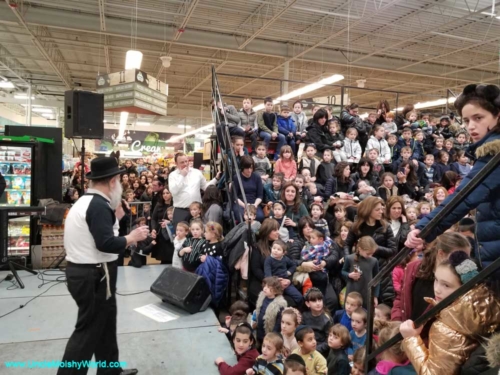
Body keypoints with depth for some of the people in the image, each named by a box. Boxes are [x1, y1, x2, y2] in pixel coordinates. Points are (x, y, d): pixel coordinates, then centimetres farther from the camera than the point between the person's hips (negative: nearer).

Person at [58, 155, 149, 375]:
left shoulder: (85, 201, 11)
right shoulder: (99, 205, -20)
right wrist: (131, 237, -14)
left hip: (83, 271, 11)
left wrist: (114, 218, 14)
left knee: (104, 323, 20)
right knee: (88, 330, 2)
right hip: (93, 276, -10)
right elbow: (105, 243, -28)